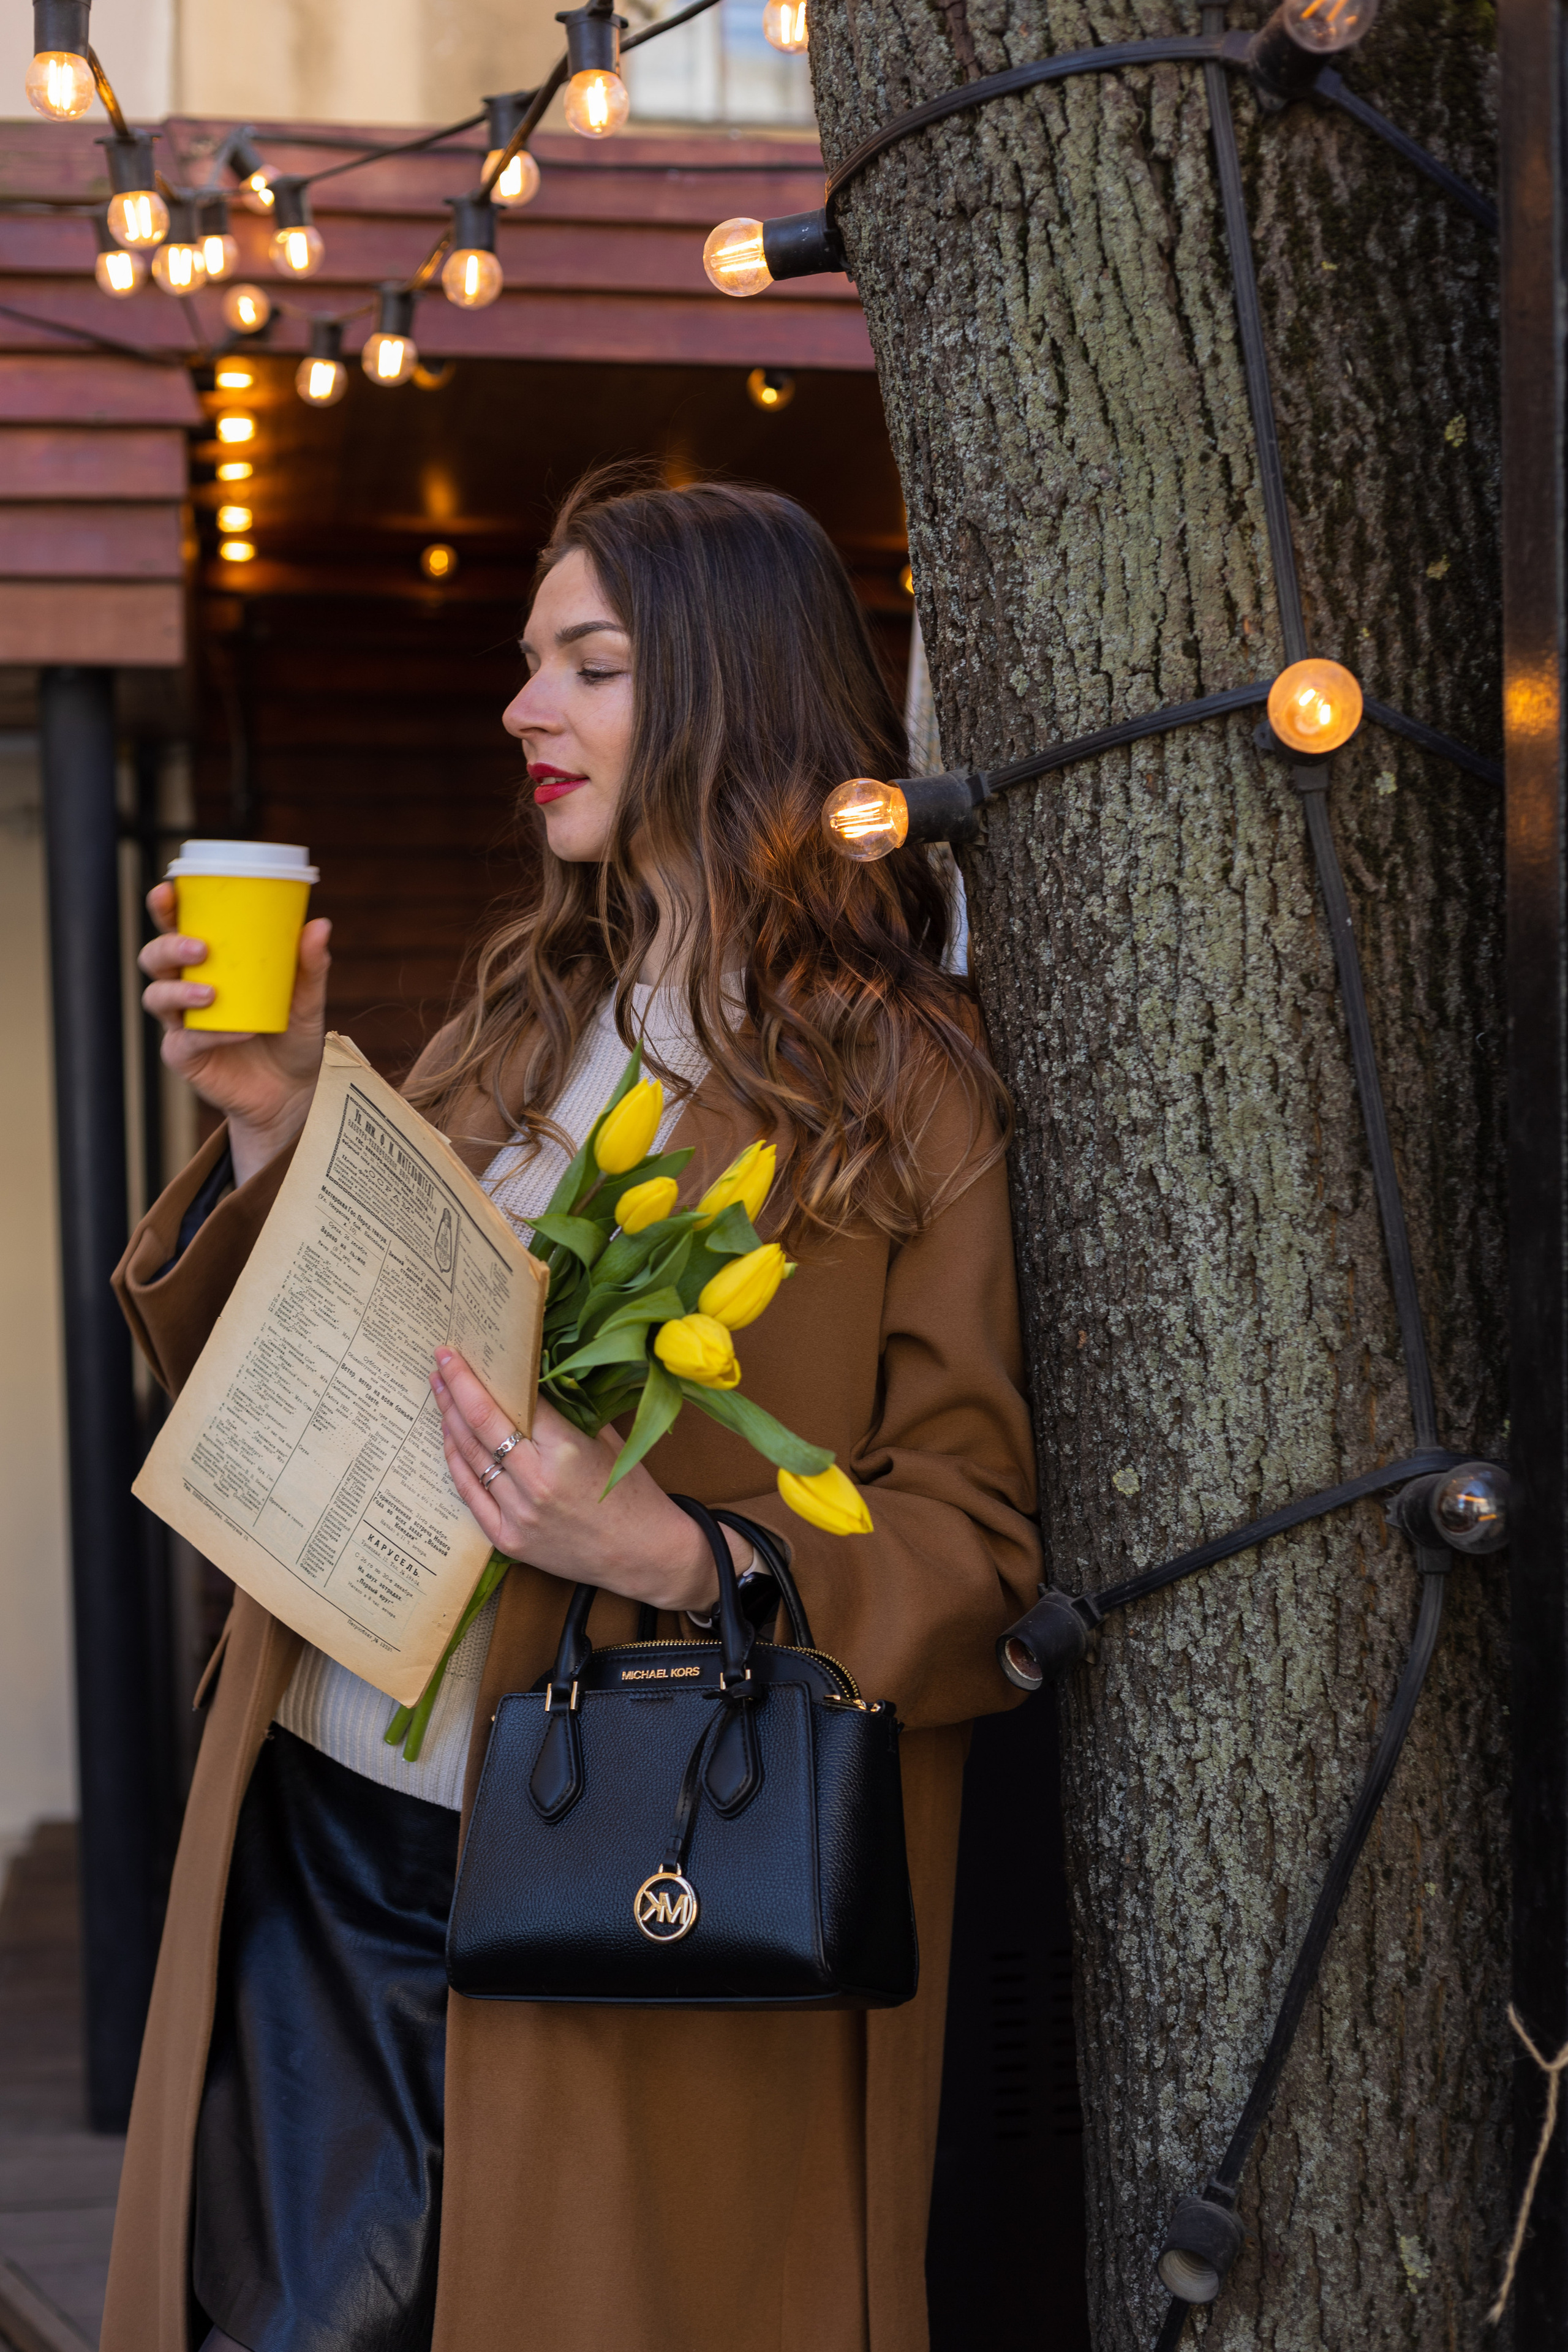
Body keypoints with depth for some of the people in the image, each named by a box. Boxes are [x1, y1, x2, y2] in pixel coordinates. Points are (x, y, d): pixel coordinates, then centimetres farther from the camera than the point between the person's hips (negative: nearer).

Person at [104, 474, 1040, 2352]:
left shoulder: (906, 1089, -5)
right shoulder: (519, 1018, 13)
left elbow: (978, 1531, -9)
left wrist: (673, 1559, -24)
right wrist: (272, 1126, 0)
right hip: (321, 1832, 5)